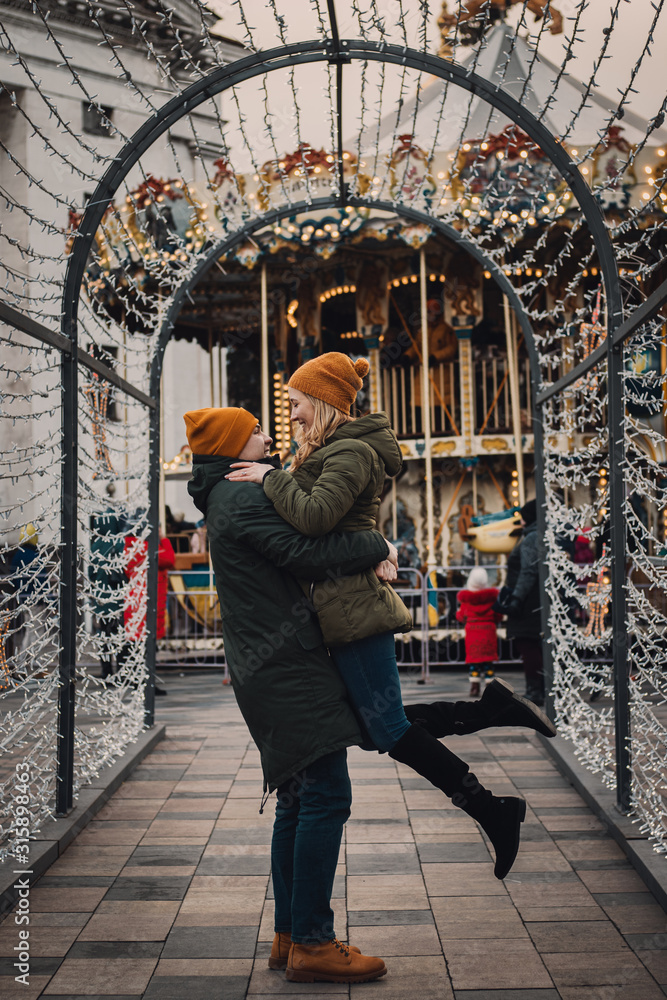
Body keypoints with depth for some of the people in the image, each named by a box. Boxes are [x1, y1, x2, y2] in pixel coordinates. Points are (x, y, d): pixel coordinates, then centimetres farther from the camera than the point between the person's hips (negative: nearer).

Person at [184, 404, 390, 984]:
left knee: (299, 798, 14)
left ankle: (290, 935, 21)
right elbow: (307, 551, -22)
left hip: (272, 669, 11)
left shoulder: (230, 498, 20)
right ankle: (311, 943, 0)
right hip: (287, 668, -11)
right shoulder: (245, 499, -13)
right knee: (326, 795, -7)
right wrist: (378, 547, -8)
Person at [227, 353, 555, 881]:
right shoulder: (330, 449, 20)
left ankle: (491, 809, 4)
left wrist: (270, 477, -13)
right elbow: (311, 519, 23)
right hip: (347, 607, 10)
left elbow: (315, 515, -25)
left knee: (391, 729, -6)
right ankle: (488, 705, 13)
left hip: (351, 605, -10)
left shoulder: (353, 451, -11)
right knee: (379, 726, 10)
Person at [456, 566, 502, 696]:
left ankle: (474, 686, 0)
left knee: (473, 657, 5)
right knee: (488, 658, 6)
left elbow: (460, 616, 1)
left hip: (471, 630, 0)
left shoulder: (465, 596, -4)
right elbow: (498, 616, 2)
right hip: (488, 629, 0)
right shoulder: (492, 595, -4)